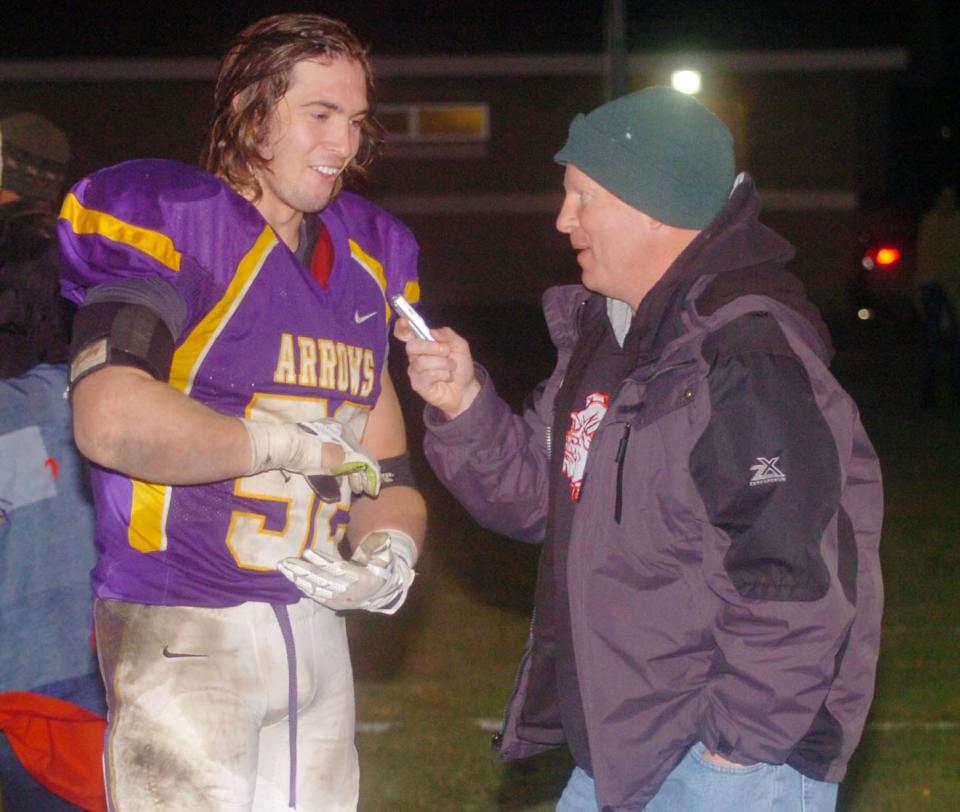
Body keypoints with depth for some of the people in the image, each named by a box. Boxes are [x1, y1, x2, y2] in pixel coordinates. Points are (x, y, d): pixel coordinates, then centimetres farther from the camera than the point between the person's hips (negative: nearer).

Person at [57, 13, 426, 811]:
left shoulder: (366, 258, 13)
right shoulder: (165, 226, -10)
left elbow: (383, 463, 19)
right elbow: (111, 422, -25)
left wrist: (390, 553, -2)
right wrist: (288, 443, -14)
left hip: (315, 621, 7)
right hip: (182, 632, -7)